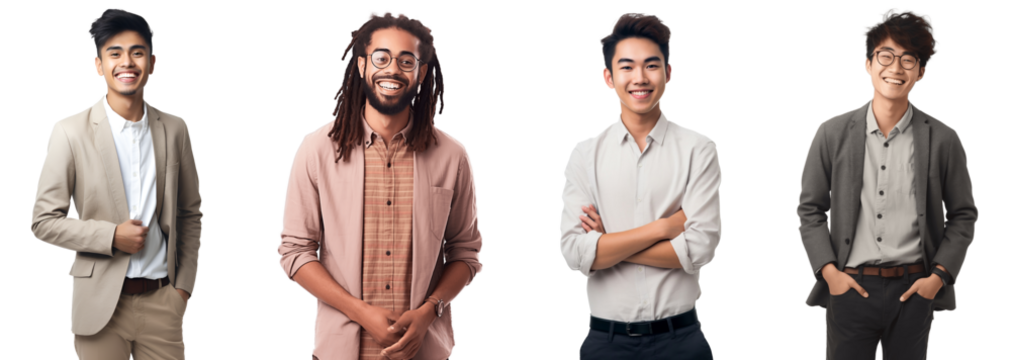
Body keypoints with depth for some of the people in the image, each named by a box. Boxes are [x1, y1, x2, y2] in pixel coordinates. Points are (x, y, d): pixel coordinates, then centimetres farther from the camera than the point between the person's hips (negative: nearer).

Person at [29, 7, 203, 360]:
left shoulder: (175, 130, 7)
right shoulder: (70, 132, -3)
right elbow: (43, 220, -3)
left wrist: (184, 286, 6)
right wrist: (112, 236, -13)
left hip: (162, 301, 3)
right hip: (102, 303, -2)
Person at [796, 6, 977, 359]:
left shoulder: (944, 140, 1)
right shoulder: (832, 135, 2)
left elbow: (964, 214, 8)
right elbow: (809, 210, 6)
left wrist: (940, 275, -2)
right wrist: (828, 270, -4)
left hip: (914, 290, 0)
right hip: (849, 287, 0)